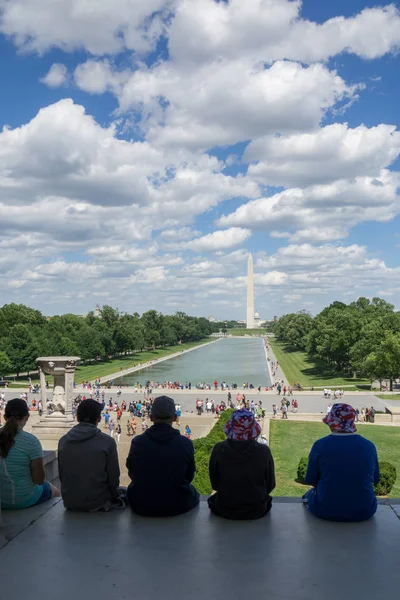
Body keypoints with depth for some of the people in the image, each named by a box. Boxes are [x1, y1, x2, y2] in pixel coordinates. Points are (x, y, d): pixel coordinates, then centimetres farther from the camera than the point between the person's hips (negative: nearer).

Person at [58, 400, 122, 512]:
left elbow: (61, 475, 4)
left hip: (70, 502, 4)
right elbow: (113, 478, -10)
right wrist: (113, 495, 10)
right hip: (97, 503, -4)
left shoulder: (63, 441, -4)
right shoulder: (107, 442, -15)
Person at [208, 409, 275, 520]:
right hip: (257, 511, 0)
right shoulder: (264, 451, -17)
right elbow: (270, 485, -5)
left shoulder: (219, 450, -16)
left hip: (225, 510, 0)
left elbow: (214, 484, -4)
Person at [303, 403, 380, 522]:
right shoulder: (369, 446, -6)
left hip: (326, 512, -2)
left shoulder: (320, 445, -13)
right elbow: (375, 479, 7)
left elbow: (311, 481, -5)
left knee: (311, 493, 31)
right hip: (364, 512, 2)